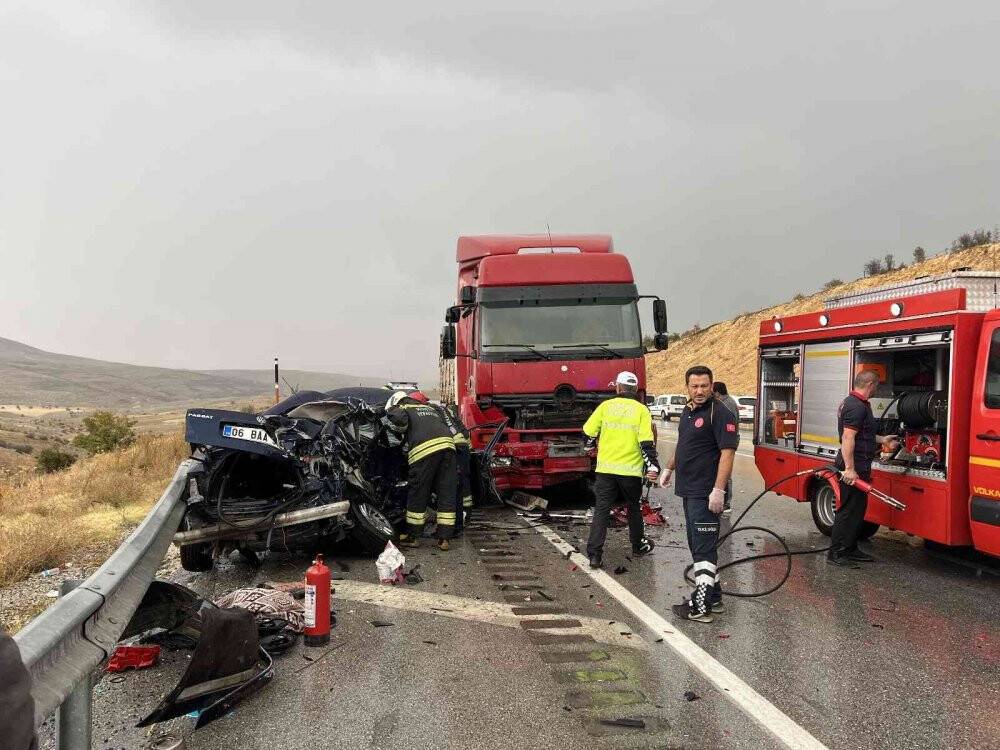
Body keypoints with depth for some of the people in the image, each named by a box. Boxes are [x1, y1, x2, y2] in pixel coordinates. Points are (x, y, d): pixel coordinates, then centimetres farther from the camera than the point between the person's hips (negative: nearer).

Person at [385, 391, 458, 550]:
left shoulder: (401, 409, 16)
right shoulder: (429, 408, 36)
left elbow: (399, 420, -7)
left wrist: (401, 431, 12)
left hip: (423, 448, -5)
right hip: (447, 443, 6)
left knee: (417, 494, 7)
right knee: (447, 494, 8)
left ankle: (413, 536, 18)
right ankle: (444, 538, 10)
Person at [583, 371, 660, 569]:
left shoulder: (605, 406, 1)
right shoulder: (641, 410, -2)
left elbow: (589, 432, 3)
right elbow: (646, 443, -10)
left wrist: (591, 445, 23)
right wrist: (652, 466, -7)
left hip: (606, 467, 0)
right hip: (631, 469, 0)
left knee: (602, 509, 3)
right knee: (633, 508, 20)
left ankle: (595, 553, -5)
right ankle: (638, 545, 34)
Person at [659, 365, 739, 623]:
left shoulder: (720, 413, -13)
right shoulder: (687, 411, 14)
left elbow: (727, 452, -20)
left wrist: (718, 490, -25)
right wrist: (669, 469, 32)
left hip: (705, 494, -9)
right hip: (688, 490, 9)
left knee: (703, 548, -7)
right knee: (697, 545, 14)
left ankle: (701, 607, -5)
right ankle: (713, 598, 23)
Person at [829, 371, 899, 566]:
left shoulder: (850, 402, 17)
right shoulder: (857, 407, -18)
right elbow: (848, 438, -25)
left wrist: (882, 440, 37)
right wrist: (849, 469, -29)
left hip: (857, 467, 11)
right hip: (854, 468, -11)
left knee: (858, 509, 16)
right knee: (848, 510, -7)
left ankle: (850, 550, 23)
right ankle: (835, 554, -2)